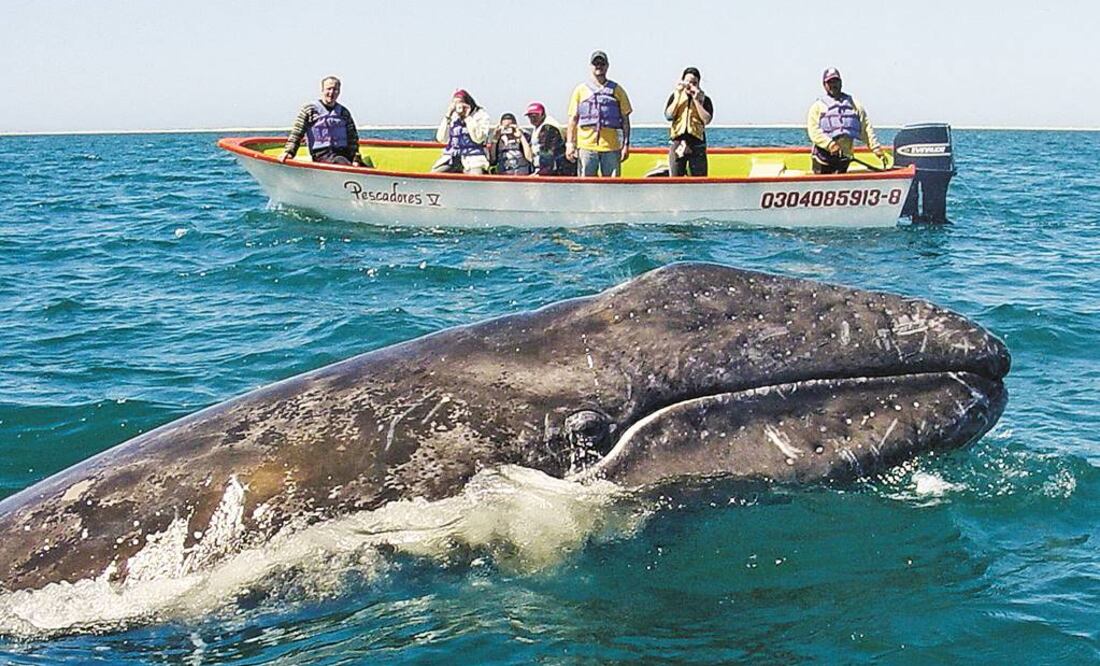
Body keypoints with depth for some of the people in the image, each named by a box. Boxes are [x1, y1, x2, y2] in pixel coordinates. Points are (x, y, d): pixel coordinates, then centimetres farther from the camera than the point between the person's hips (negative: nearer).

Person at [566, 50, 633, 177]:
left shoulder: (617, 90, 12)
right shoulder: (581, 90, 11)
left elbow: (625, 119, 10)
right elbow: (573, 119, 9)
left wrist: (626, 144, 2)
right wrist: (570, 144, -1)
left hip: (611, 146, 0)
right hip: (586, 145, 0)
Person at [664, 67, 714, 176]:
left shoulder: (704, 99, 5)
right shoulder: (675, 96, 8)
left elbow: (706, 119, -10)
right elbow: (668, 115, -6)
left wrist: (696, 100, -12)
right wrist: (679, 95, -10)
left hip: (697, 144, -1)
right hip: (677, 142, 1)